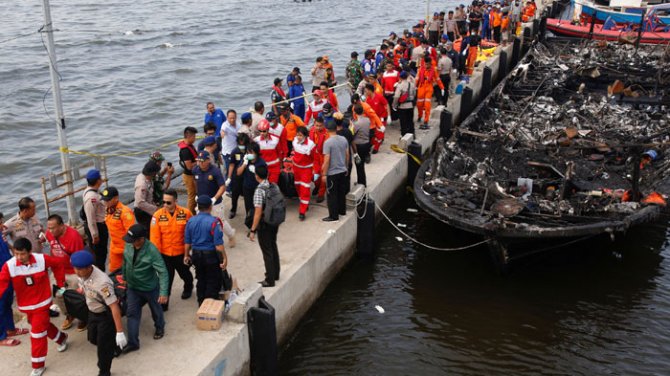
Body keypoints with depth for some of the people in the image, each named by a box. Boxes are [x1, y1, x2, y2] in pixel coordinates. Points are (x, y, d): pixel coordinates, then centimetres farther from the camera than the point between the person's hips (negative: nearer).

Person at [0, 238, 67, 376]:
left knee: (37, 332, -2)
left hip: (42, 303, -3)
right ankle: (61, 338, 52)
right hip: (25, 305, 3)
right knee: (43, 325, 22)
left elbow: (58, 265, 0)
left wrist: (60, 283, 2)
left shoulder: (42, 259, -19)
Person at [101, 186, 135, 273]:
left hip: (126, 248, -8)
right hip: (114, 248, 8)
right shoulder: (107, 209, 1)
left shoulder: (125, 212, -24)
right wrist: (112, 241, 19)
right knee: (114, 271, 17)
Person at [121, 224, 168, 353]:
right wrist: (124, 278, 15)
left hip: (150, 288, -4)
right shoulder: (128, 245, -16)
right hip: (132, 287, 4)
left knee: (156, 310, 20)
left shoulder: (151, 250, -31)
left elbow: (163, 272, -30)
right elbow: (125, 262, 4)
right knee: (132, 313, 6)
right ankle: (133, 343, 17)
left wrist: (163, 292, -36)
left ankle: (160, 328, 49)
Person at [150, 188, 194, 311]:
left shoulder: (185, 213, -16)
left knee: (184, 273, 25)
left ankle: (188, 288, 55)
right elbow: (155, 236, -15)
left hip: (181, 252, 1)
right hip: (164, 253, -1)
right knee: (166, 278, 3)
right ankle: (163, 302, 16)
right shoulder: (158, 215, -16)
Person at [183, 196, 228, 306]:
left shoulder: (191, 221, -3)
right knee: (213, 281, 9)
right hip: (211, 255, -5)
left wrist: (186, 255, 17)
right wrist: (224, 258, -12)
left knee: (201, 280, 21)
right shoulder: (214, 222, -19)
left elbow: (187, 242, 4)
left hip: (196, 255, 6)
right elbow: (218, 244, -20)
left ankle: (201, 305, 32)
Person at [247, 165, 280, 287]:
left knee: (267, 251, 4)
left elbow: (258, 212, -23)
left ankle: (270, 280, 12)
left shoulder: (259, 191, -22)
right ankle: (275, 273, 38)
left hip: (264, 225, -7)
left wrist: (252, 230, -18)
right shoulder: (275, 187, -2)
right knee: (273, 247, 23)